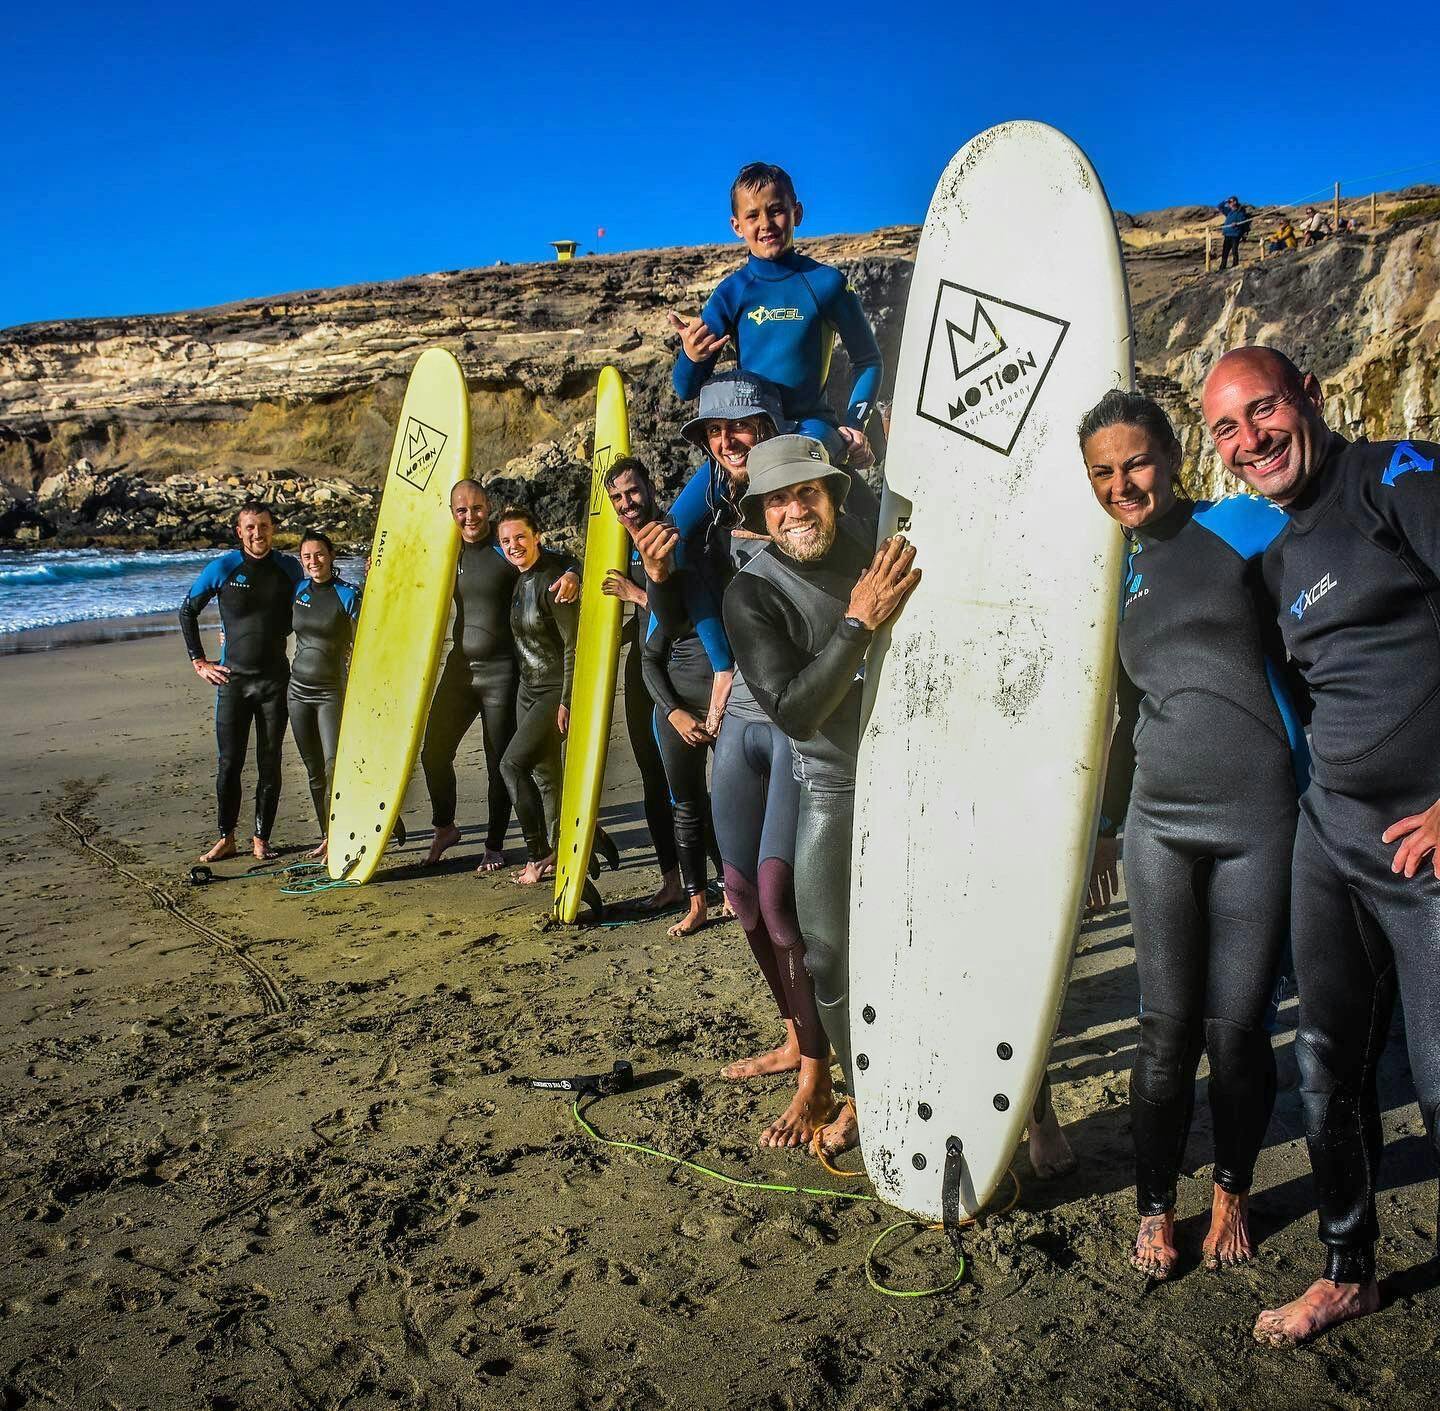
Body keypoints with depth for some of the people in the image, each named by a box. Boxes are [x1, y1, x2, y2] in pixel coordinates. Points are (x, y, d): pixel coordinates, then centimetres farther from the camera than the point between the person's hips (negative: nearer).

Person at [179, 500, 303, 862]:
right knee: (229, 763, 1)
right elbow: (187, 611, 9)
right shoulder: (222, 568, -1)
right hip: (233, 679, -1)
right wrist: (199, 662, 5)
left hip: (275, 680, 1)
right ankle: (226, 839, 13)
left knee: (269, 764, 4)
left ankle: (261, 839, 14)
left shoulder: (290, 569, 3)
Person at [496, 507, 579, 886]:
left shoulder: (551, 580, -18)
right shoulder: (520, 579, 7)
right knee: (543, 773, 12)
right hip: (528, 689, 9)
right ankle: (555, 853, 21)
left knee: (512, 763, -14)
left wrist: (567, 701, -20)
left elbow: (573, 645, -20)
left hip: (555, 691, -9)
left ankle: (540, 853, -3)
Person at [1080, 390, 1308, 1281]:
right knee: (1167, 1029, 6)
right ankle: (1156, 1206, 24)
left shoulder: (1243, 527, -1)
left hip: (1259, 821, -3)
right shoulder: (1117, 576, 12)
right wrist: (1103, 825, 21)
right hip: (1159, 824, 3)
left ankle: (1232, 1192, 30)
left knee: (1236, 1029, 4)